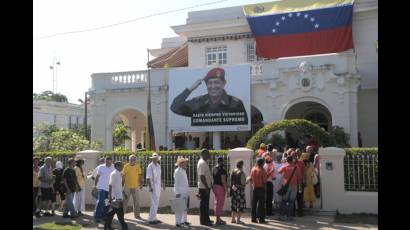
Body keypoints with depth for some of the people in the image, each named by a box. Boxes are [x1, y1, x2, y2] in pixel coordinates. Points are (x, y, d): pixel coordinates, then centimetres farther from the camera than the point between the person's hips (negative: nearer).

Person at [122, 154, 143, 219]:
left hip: (136, 186, 2)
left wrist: (141, 183, -2)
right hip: (127, 186, -2)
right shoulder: (126, 166, -2)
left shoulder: (138, 166, 2)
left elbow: (140, 175, 6)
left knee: (136, 201, 7)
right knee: (125, 200, 4)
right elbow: (123, 175, 0)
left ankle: (137, 214, 16)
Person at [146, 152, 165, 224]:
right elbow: (148, 178, -15)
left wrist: (162, 183, 24)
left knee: (156, 203, 12)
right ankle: (151, 219, -3)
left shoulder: (158, 166, 11)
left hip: (158, 186, 8)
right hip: (153, 186, -8)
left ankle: (154, 218, 21)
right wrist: (150, 187, -22)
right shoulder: (150, 166, -12)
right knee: (154, 203, -9)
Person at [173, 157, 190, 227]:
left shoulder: (184, 171, 17)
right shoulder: (177, 171, -11)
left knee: (185, 207, 14)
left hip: (185, 192, 9)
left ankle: (184, 221, 24)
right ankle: (178, 222, -3)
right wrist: (177, 193, -18)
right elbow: (176, 183, -15)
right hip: (180, 192, -9)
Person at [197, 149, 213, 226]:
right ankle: (203, 220, 3)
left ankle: (206, 219, 23)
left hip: (206, 186, 10)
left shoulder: (204, 162, 15)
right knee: (204, 204, -3)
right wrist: (206, 187, -22)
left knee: (205, 203, 15)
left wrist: (210, 185, 19)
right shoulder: (202, 163, -17)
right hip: (204, 187, -10)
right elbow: (202, 176, -23)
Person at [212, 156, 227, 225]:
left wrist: (213, 187, 18)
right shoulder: (222, 170, -17)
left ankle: (218, 218, 28)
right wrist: (226, 190, -15)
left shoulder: (214, 169, 9)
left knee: (216, 203, 17)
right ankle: (218, 220, 1)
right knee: (220, 204, -3)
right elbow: (223, 181, -20)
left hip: (214, 186, 9)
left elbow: (212, 179, 12)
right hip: (220, 187, -9)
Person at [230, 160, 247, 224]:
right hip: (240, 190, -7)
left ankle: (233, 219, 18)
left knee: (234, 204, 14)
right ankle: (238, 220, -2)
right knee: (240, 205, 0)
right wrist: (246, 182, 1)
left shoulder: (233, 172, 7)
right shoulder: (242, 173, -13)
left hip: (234, 189, 7)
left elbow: (231, 181, 9)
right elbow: (243, 183, -17)